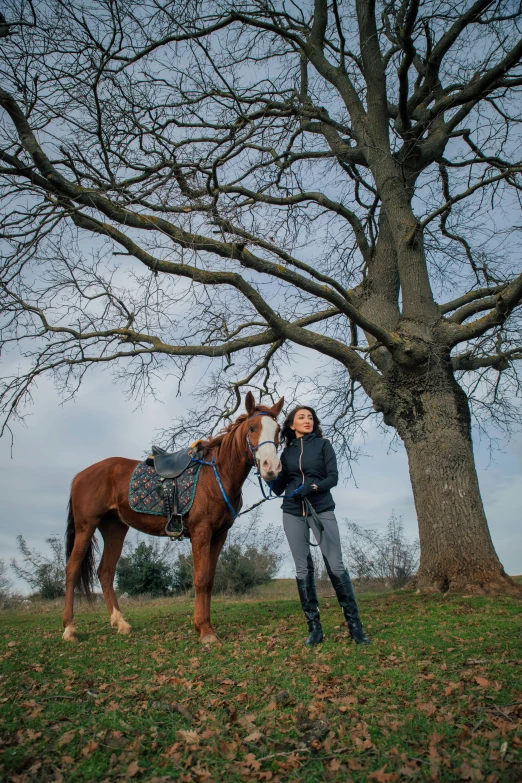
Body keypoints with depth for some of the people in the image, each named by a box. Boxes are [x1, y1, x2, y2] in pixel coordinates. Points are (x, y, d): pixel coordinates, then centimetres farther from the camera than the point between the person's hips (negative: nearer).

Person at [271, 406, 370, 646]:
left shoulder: (323, 445, 5)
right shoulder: (287, 452, 12)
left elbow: (333, 477, -4)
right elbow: (278, 488, 11)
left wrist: (311, 486, -19)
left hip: (321, 509, -2)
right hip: (293, 513, 3)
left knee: (336, 566, -6)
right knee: (303, 570, 3)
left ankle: (355, 625, 4)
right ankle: (314, 627, 12)